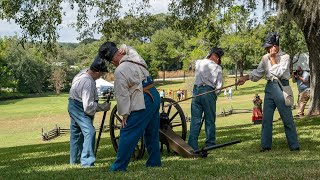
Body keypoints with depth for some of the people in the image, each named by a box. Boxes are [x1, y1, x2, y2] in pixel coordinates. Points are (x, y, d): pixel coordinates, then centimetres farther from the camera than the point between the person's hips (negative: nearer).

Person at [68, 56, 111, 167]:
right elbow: (88, 106, -31)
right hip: (79, 109, -11)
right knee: (89, 132, -19)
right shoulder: (88, 83, -31)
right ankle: (87, 162, -23)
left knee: (76, 133, 19)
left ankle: (74, 160, 33)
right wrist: (103, 107, -20)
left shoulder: (84, 72, -4)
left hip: (73, 106, 11)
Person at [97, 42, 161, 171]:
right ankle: (154, 162, 24)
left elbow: (122, 95, -13)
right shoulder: (136, 58, 8)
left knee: (127, 134, -3)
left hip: (142, 104, -8)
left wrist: (124, 115, -9)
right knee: (152, 133, 17)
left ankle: (119, 167, -1)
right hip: (155, 96, 8)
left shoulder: (120, 71, -13)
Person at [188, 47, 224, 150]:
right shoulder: (217, 68, 0)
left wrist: (207, 57, 30)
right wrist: (215, 95, 12)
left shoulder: (199, 63, 9)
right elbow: (219, 85, 0)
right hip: (208, 92, -3)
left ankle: (192, 145, -2)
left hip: (196, 90, 3)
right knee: (210, 120, 6)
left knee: (195, 119, 2)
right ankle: (210, 144, 11)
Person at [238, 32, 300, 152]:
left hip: (281, 87, -6)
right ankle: (266, 145, 10)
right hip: (269, 87, 6)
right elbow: (257, 73, 17)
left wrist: (273, 59, -11)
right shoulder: (265, 58, 12)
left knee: (287, 118, -3)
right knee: (266, 118, 4)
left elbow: (278, 73, -16)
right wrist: (245, 78, 6)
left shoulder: (285, 57, -5)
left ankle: (294, 146, 4)